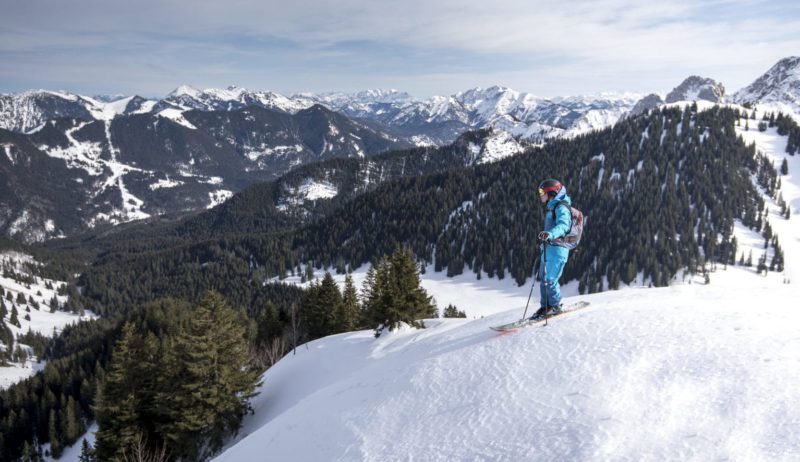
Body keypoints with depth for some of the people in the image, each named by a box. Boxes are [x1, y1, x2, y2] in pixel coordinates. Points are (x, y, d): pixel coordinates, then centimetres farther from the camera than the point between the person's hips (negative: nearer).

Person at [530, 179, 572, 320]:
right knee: (543, 278, 9)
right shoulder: (551, 207, 19)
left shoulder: (561, 207, -12)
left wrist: (550, 234, -47)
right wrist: (543, 237, 44)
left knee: (550, 279, -9)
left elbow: (563, 225, -30)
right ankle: (545, 306, 17)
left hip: (557, 248, -10)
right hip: (548, 247, 10)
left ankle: (555, 306, 4)